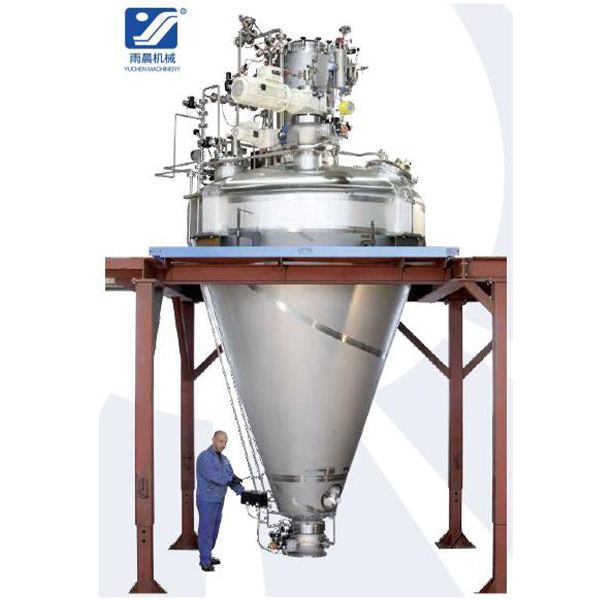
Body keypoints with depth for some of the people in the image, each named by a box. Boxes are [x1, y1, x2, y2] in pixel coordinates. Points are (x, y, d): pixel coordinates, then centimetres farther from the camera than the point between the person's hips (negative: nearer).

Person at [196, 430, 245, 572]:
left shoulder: (223, 459, 12)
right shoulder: (204, 457, -14)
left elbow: (231, 479, 5)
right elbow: (211, 475, -28)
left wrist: (242, 492, -9)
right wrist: (230, 478, -20)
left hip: (218, 500, 8)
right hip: (206, 500, -8)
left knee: (214, 529, 13)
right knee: (206, 529, -5)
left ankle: (207, 556, 23)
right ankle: (205, 562, 0)